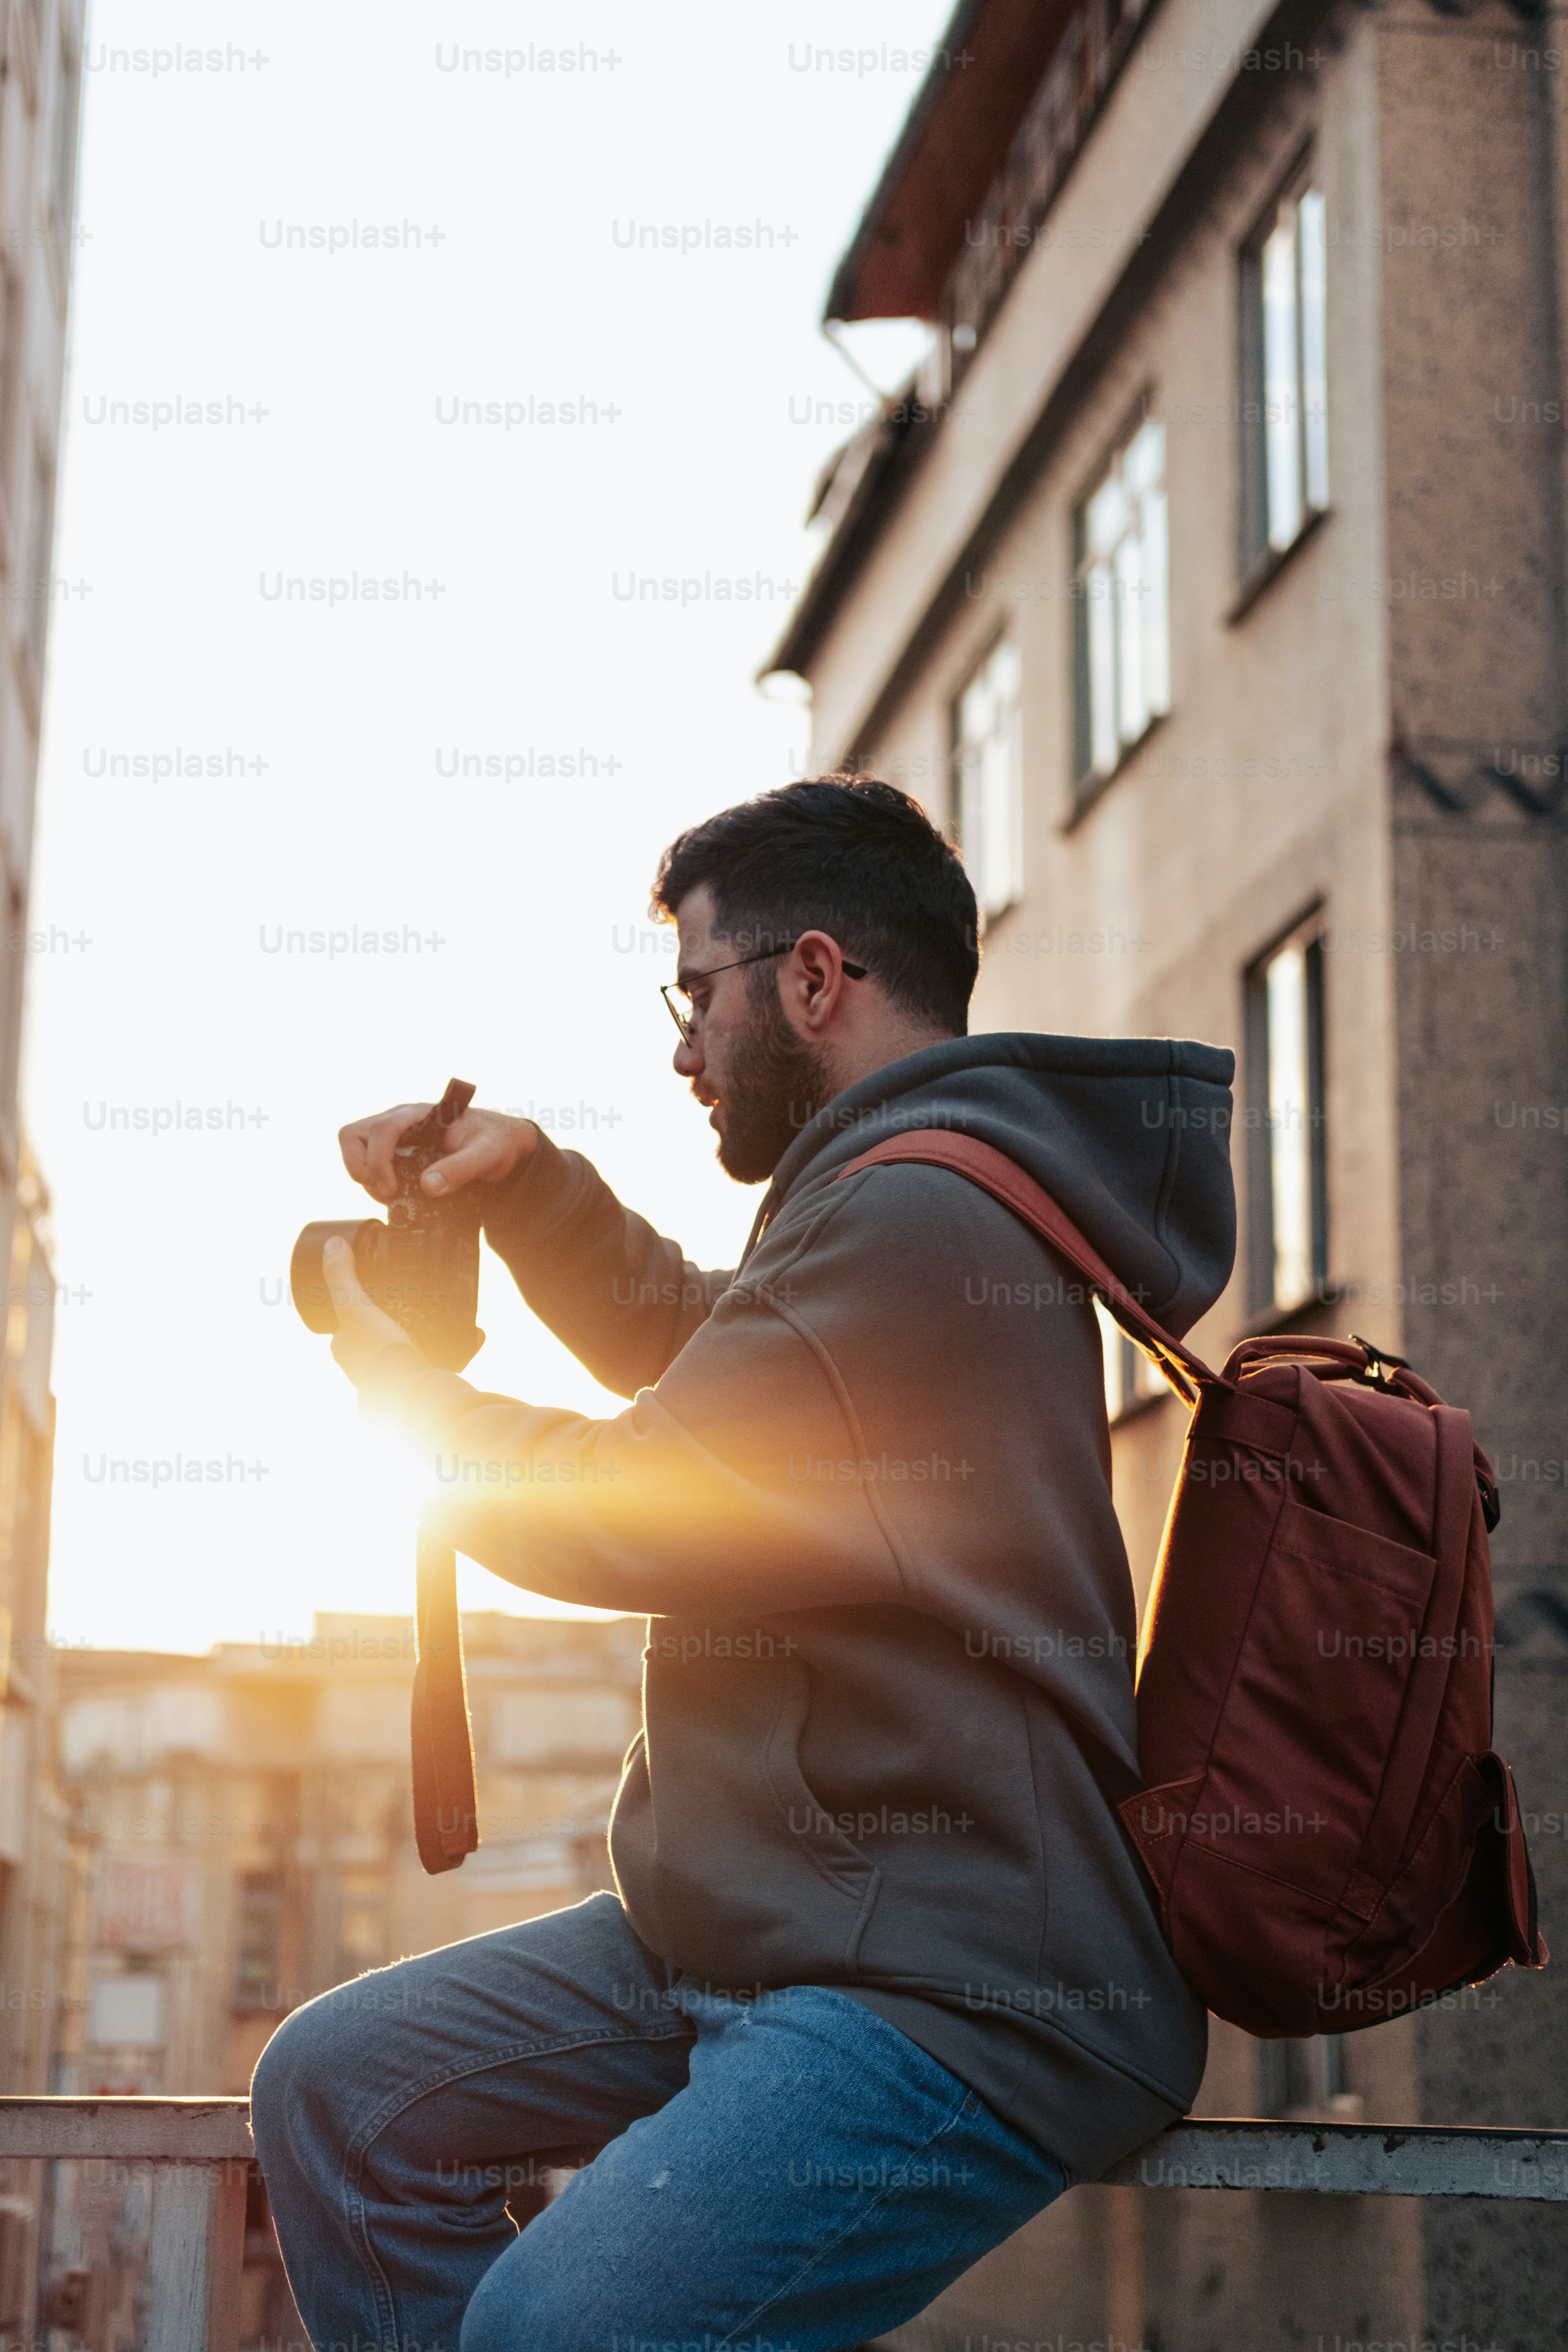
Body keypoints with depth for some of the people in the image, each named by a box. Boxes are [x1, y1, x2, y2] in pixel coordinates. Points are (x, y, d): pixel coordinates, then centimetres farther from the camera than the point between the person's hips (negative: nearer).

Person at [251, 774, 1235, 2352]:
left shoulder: (917, 1219, -18)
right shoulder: (882, 1195, 17)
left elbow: (631, 1513, -15)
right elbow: (684, 1355, 31)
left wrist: (406, 1388, 4)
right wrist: (525, 1175, 15)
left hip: (957, 1997, -11)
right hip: (744, 1927, 11)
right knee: (334, 2091, 3)